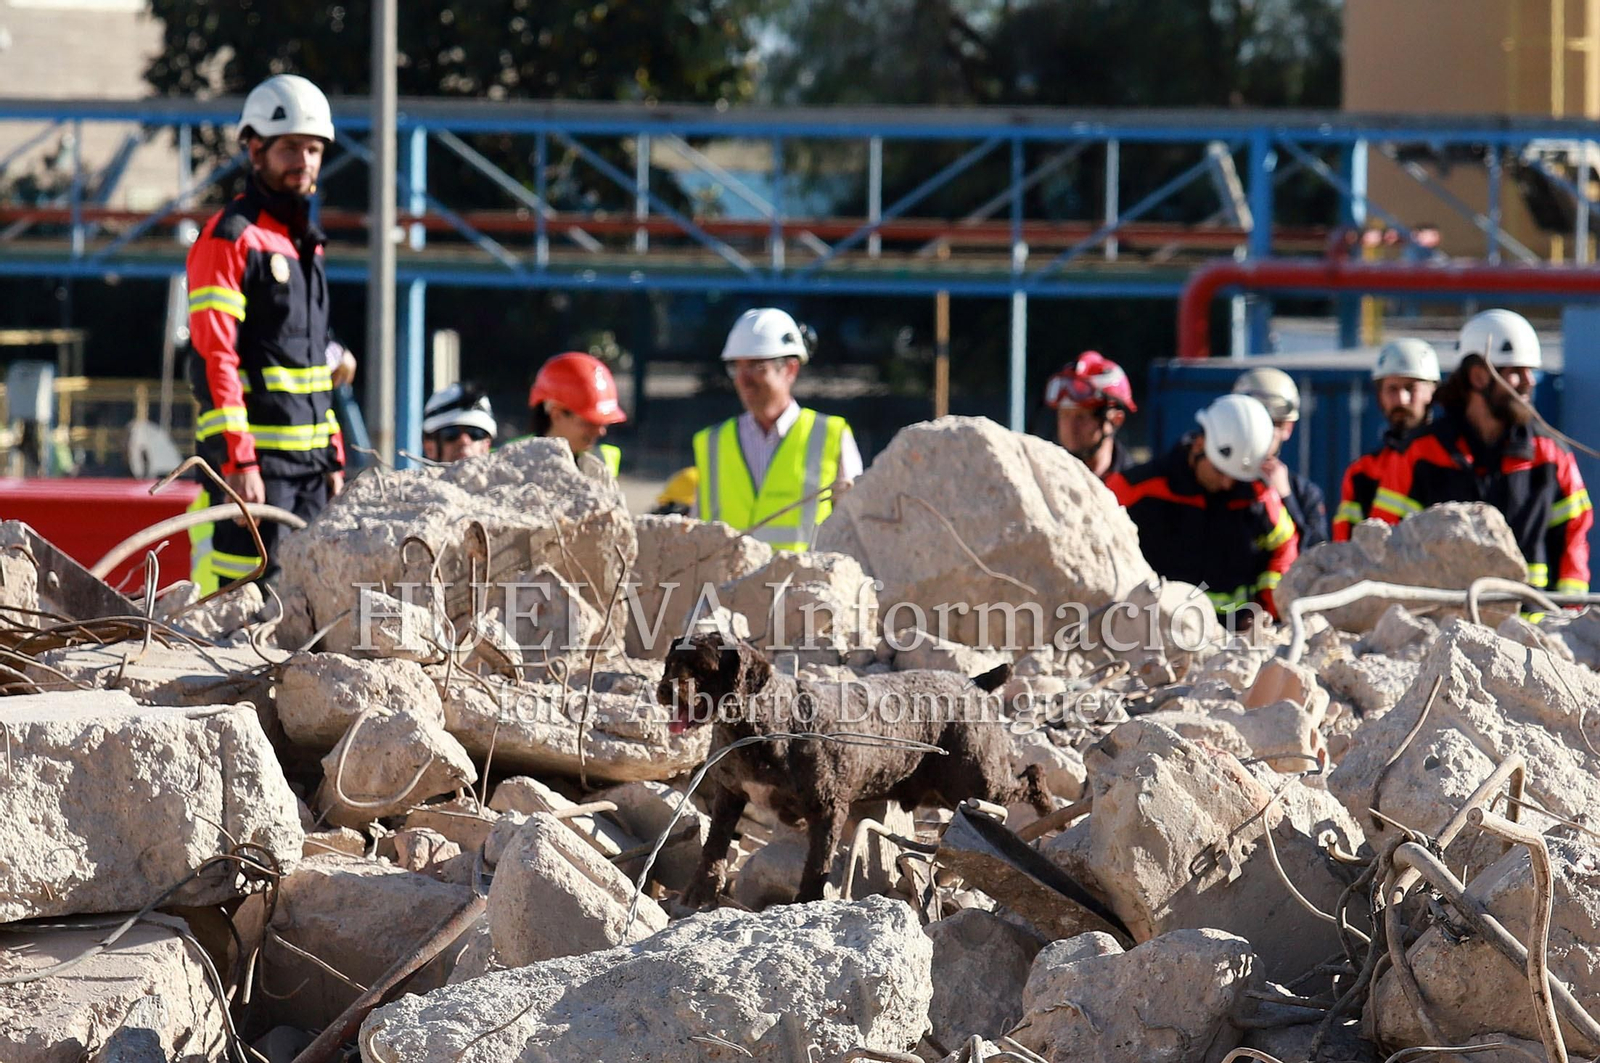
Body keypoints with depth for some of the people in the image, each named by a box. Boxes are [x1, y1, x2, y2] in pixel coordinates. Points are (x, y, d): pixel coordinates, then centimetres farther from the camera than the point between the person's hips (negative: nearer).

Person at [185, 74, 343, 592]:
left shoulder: (304, 241, 19)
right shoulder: (229, 238, -9)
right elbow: (213, 358, -17)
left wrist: (333, 455, 18)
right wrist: (236, 460, -24)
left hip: (308, 458, 9)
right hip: (253, 460, -9)